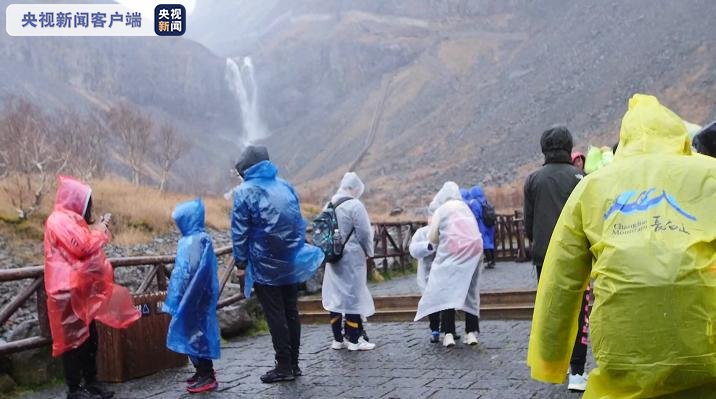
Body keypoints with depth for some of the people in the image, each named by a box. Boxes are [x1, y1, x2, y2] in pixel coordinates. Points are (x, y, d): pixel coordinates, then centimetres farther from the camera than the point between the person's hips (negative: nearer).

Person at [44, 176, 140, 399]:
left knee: (89, 338, 13)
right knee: (74, 339, -6)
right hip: (69, 291, -10)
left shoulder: (70, 220, 18)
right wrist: (100, 229, -7)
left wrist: (99, 228, 16)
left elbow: (84, 248, 26)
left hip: (81, 290, 10)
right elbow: (84, 247, -21)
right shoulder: (60, 221, -14)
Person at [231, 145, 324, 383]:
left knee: (275, 316, 0)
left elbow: (240, 231, -9)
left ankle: (284, 366, 2)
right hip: (292, 263, 5)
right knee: (291, 312, 11)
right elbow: (299, 223, 13)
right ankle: (293, 363, 17)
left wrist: (241, 260, 0)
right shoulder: (286, 187, 9)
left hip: (265, 267, -5)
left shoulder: (245, 192, -8)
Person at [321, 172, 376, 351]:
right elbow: (364, 234, -11)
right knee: (354, 296, 0)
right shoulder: (355, 205, -13)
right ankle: (354, 340, 3)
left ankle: (337, 339, 17)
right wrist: (368, 252, 5)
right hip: (352, 258, -7)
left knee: (335, 296, 11)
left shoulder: (329, 206, 8)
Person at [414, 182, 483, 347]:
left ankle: (448, 333, -10)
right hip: (473, 249, 5)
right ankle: (471, 332, 8)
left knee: (446, 290, -1)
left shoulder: (441, 210, 5)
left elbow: (432, 237, 2)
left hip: (452, 251, -5)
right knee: (470, 290, 11)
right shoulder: (465, 207, 19)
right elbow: (475, 230, 15)